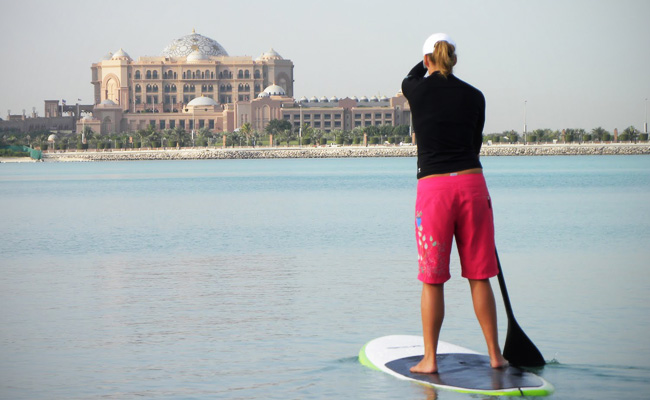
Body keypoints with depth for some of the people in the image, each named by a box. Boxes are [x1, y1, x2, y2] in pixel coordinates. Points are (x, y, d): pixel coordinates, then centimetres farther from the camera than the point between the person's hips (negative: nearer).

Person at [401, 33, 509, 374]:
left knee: (432, 280, 6)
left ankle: (430, 359, 9)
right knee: (479, 276, 10)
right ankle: (495, 354, 16)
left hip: (433, 186, -2)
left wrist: (430, 63, 45)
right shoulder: (474, 96, 5)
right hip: (472, 183, 2)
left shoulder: (416, 90, 1)